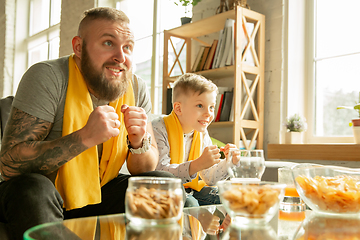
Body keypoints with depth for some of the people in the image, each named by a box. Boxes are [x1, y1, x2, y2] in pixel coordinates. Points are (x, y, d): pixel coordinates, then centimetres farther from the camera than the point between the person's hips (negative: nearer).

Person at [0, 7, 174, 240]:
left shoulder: (136, 88, -4)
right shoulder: (47, 77, -20)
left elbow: (147, 169, 1)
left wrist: (138, 142, -22)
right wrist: (85, 137, -36)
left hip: (97, 194, 5)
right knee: (33, 188, -37)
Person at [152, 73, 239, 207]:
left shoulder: (202, 134, 4)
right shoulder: (159, 128, -18)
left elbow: (209, 179, 7)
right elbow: (161, 173, -29)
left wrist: (228, 163, -11)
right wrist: (197, 165, -40)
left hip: (189, 188, 7)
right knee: (189, 203, -33)